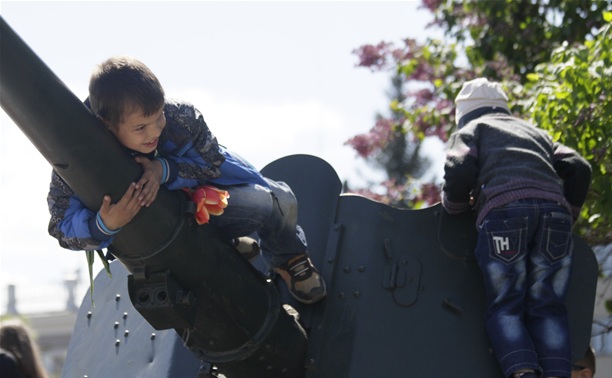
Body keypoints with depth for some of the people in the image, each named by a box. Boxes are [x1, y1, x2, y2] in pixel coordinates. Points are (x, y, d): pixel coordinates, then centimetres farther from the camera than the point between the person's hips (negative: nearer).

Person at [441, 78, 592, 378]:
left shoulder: (469, 131, 25)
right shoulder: (535, 132, 37)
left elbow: (459, 171, 4)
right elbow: (578, 168, 22)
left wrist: (453, 206, 22)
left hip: (503, 209, -3)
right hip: (553, 209, 3)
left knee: (505, 308, -1)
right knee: (547, 308, 4)